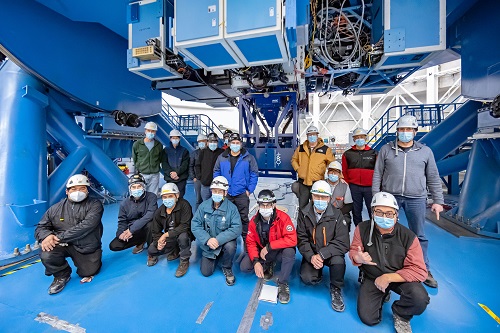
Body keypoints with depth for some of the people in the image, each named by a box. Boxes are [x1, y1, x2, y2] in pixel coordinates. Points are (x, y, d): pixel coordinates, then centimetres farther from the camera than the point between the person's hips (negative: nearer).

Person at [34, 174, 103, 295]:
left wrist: (60, 237, -25)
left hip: (87, 247, -2)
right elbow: (41, 227, 5)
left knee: (88, 274, -1)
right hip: (63, 245, 2)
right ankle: (62, 275, 4)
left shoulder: (94, 205, -9)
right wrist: (46, 236, -20)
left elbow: (86, 226, -21)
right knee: (47, 256, -28)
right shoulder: (56, 208, 3)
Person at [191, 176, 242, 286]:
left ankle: (227, 268, 0)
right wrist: (207, 239, -25)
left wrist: (219, 239, -33)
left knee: (230, 247, -35)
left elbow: (237, 228, -25)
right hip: (208, 244, 3)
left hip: (225, 241, -2)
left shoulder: (231, 208, -19)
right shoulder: (204, 205, -10)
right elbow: (195, 225, -12)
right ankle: (216, 258, 36)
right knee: (206, 272, 1)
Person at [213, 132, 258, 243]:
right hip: (226, 194, 2)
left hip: (242, 194, -2)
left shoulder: (248, 158, -2)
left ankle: (244, 239, 23)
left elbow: (254, 174, -2)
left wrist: (249, 189, -7)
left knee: (244, 218, 7)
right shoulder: (222, 157, 5)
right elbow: (216, 172, 10)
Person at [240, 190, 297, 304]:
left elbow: (292, 240, -29)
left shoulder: (283, 218, -21)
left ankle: (283, 284, -11)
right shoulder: (254, 221, -10)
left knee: (290, 252, -34)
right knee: (244, 266, -14)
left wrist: (268, 247, -25)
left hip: (278, 252, -3)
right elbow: (250, 242, -6)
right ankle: (267, 266, 14)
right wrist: (256, 262, -22)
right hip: (261, 253, 3)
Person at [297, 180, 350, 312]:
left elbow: (342, 242, -16)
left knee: (338, 261, -32)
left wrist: (322, 254, -26)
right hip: (311, 254, 1)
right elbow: (301, 239, -7)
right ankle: (318, 273, 17)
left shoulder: (337, 215, -11)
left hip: (330, 253, 0)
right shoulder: (304, 213, -7)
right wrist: (311, 256, -23)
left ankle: (335, 289, -1)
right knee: (306, 278, -21)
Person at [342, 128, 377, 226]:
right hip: (354, 187, 1)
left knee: (372, 210, 2)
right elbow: (344, 171, 11)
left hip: (369, 187, -1)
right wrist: (348, 182, 5)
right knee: (356, 210, 11)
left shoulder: (373, 153, 3)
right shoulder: (347, 154, 5)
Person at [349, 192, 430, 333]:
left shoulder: (408, 237, -21)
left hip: (399, 278, 0)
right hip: (372, 278, 1)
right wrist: (358, 258, -32)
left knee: (420, 299, -32)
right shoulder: (362, 229, -17)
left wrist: (388, 277, -28)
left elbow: (419, 271, -21)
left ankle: (400, 315, 6)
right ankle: (382, 295, 26)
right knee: (368, 319, -7)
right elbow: (353, 252, -7)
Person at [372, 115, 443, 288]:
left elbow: (433, 178, 11)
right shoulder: (386, 149, 5)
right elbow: (377, 175, 3)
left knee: (419, 236, 9)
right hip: (390, 197, 0)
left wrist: (438, 201, 7)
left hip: (416, 199, 1)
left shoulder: (425, 151, 8)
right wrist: (376, 197, -1)